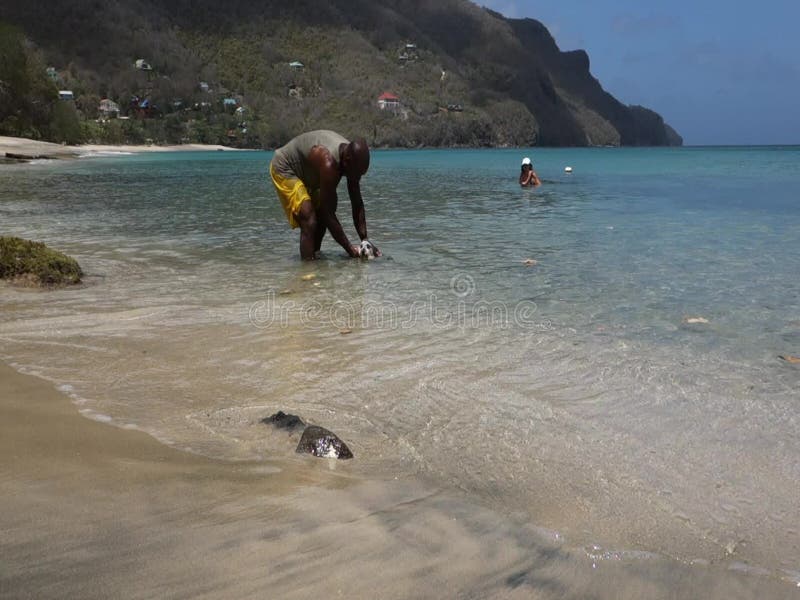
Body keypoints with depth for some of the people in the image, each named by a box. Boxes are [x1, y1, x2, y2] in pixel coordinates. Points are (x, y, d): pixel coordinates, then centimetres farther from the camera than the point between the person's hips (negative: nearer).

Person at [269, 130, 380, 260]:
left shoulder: (351, 156, -16)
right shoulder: (329, 163, -40)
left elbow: (357, 203, -9)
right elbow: (328, 212, -35)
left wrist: (365, 240, -13)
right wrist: (349, 248, -30)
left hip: (305, 172, 9)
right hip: (283, 169, -9)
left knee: (322, 217, 11)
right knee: (309, 222, -20)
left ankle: (313, 257, 26)